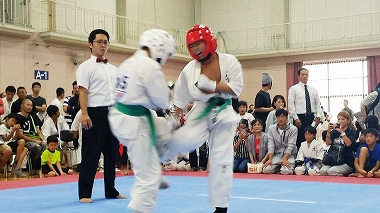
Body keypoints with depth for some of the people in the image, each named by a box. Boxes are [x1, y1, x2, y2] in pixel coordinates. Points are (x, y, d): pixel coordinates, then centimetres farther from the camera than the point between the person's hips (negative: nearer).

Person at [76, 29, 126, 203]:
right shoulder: (86, 67, -2)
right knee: (91, 154, -4)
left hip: (112, 113, 6)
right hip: (95, 113, -6)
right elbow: (83, 92, -11)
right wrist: (84, 114, -21)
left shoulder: (113, 69, 17)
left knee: (111, 152, 12)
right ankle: (85, 193, 4)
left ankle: (110, 190, 23)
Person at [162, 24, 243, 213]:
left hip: (223, 114, 0)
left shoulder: (229, 62, -9)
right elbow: (180, 98, 2)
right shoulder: (190, 69, -7)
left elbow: (235, 89, -13)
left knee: (221, 160, 3)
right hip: (201, 112, 0)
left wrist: (212, 86, -24)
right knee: (187, 140, -30)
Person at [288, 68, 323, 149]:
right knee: (300, 139, -6)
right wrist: (296, 118, -12)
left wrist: (318, 116, -1)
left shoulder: (313, 90, 14)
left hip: (312, 117, 4)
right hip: (300, 118, -4)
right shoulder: (293, 89, 0)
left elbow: (318, 104, 13)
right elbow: (291, 105, -6)